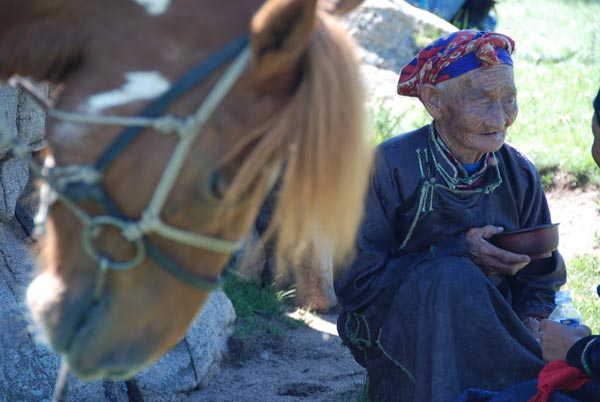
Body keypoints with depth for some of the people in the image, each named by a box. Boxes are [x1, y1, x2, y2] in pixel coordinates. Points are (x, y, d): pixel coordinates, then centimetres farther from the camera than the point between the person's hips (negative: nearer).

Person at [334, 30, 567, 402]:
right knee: (452, 278, -34)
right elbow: (355, 284, -15)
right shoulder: (390, 167, -12)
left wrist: (530, 323, -15)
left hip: (490, 332, 3)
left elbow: (540, 283, 9)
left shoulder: (520, 175, 2)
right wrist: (458, 252, -21)